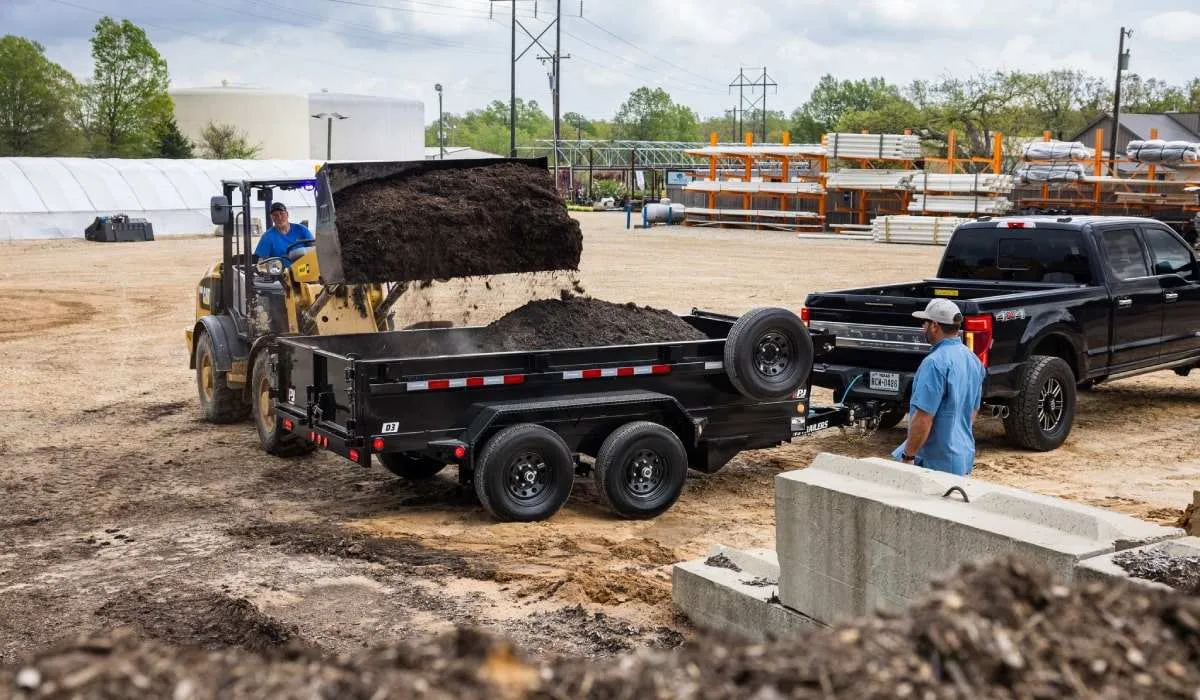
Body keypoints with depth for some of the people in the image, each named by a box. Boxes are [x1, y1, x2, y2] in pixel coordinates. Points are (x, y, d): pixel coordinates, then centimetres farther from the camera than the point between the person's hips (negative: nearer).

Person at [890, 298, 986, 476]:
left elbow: (924, 417, -23)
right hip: (965, 458, 9)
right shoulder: (973, 359, 10)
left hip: (937, 463, -9)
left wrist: (908, 457, -16)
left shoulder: (935, 363, -20)